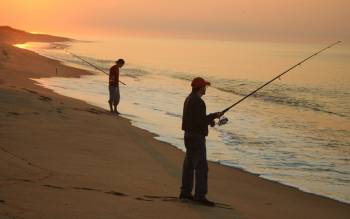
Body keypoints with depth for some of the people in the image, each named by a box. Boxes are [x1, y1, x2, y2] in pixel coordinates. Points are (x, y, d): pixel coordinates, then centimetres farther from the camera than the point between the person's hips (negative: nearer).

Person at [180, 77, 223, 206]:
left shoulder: (190, 99, 13)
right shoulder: (197, 101, -20)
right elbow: (199, 122, -24)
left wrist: (209, 119, 12)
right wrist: (214, 116, -11)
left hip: (190, 136, 11)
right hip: (196, 137, -11)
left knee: (189, 164, 14)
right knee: (201, 166, -10)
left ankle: (185, 192, 20)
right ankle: (200, 196, -11)